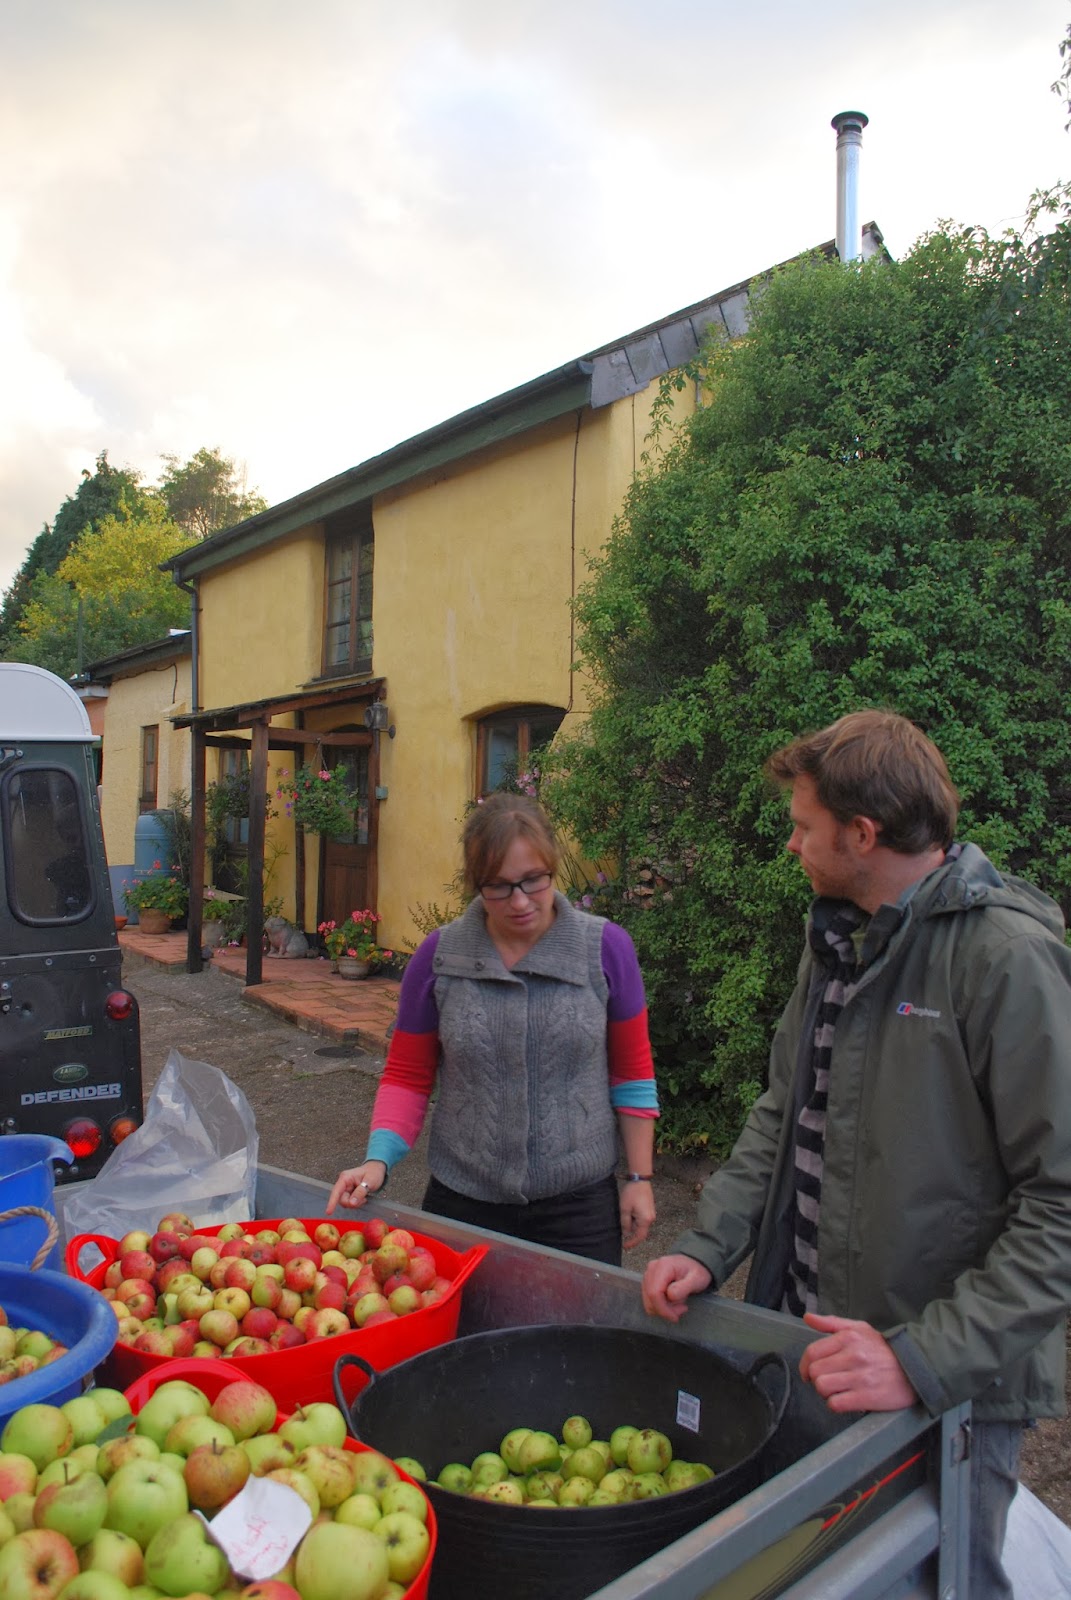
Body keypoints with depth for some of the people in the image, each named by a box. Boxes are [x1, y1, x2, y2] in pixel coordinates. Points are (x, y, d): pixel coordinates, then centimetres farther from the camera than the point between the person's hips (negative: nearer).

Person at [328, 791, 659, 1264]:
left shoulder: (606, 948, -7)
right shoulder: (438, 957, -5)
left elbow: (632, 1073, 2)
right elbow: (407, 1076, 4)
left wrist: (639, 1178, 3)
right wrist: (378, 1160, -10)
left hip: (580, 1206, -1)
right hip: (461, 1202, 1)